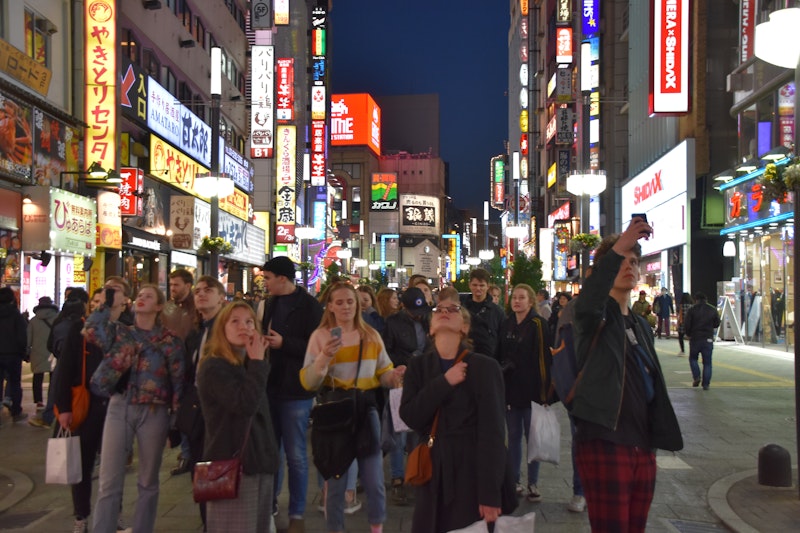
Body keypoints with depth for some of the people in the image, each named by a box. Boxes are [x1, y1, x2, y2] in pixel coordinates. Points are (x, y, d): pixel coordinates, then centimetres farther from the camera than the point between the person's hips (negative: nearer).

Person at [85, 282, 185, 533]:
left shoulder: (170, 340, 2)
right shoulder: (119, 331, 7)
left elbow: (178, 381, 1)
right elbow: (91, 331, -14)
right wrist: (108, 302, -8)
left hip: (153, 412, -1)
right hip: (119, 407, 1)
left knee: (148, 481, 10)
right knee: (109, 482, 0)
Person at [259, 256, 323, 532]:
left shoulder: (309, 306, -11)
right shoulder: (270, 303, 11)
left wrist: (284, 343, -23)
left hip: (295, 390, -6)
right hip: (270, 386, 6)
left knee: (295, 454, 3)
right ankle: (269, 504, 27)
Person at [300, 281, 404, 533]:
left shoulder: (371, 336, 5)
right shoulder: (319, 336, -3)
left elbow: (383, 374, 8)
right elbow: (308, 383, -9)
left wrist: (395, 376, -13)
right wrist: (324, 358, -24)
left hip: (366, 409, 2)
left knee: (374, 480, 4)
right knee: (335, 480, 9)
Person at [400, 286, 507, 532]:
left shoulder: (485, 367, -7)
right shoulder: (418, 366, 6)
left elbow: (492, 431, -12)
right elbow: (410, 417, -7)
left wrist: (490, 494, -16)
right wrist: (445, 382, -18)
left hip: (473, 472, -3)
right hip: (433, 472, 4)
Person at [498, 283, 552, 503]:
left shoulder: (539, 325, -7)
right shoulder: (506, 325, 9)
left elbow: (545, 359, -11)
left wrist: (545, 392, -16)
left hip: (531, 389, -4)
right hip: (510, 388, 4)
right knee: (513, 436, 10)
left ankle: (532, 484, 12)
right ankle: (515, 481, 19)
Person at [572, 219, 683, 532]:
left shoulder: (641, 325, 19)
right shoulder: (596, 317, -4)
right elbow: (587, 303, -31)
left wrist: (654, 441, 18)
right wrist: (617, 248, -40)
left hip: (642, 446, 8)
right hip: (604, 443, -7)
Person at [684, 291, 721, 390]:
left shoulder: (692, 310, -6)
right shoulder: (713, 310, 3)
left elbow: (687, 325, -7)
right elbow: (717, 324, 10)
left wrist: (688, 334, 10)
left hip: (695, 338, -2)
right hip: (708, 339, 2)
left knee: (693, 358, 17)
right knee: (707, 362, 6)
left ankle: (696, 377, -1)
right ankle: (706, 384, 3)